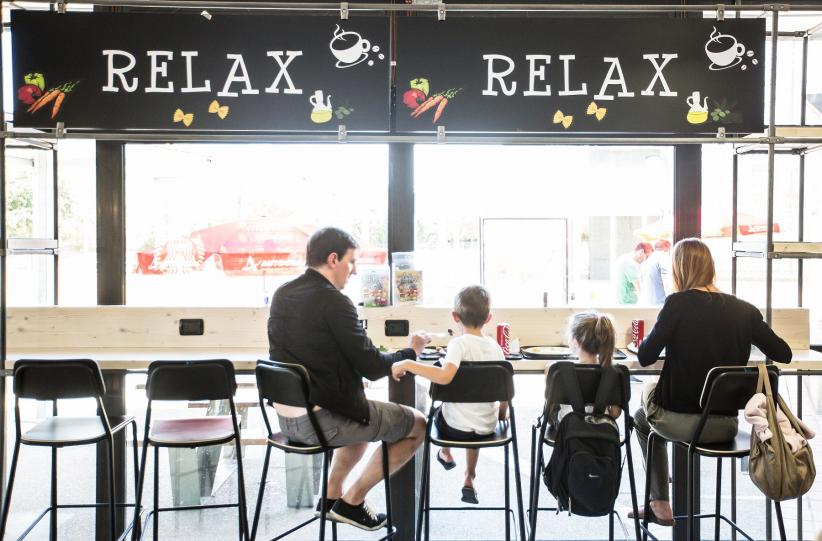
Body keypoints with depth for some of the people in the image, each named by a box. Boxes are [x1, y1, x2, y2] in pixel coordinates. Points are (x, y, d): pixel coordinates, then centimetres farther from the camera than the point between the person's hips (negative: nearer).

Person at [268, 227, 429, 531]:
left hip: (286, 416, 9)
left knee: (364, 413, 33)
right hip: (322, 420, -8)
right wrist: (411, 352, 2)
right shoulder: (333, 302, -19)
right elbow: (372, 368, -16)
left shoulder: (281, 295, 5)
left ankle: (332, 495, 29)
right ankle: (351, 501, 14)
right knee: (418, 424, 8)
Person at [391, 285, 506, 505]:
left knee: (440, 412, 31)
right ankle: (469, 480, 40)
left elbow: (444, 376, -37)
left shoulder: (459, 343, -19)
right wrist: (502, 414, 21)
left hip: (456, 427, -4)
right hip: (487, 428, 4)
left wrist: (407, 364, -29)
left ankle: (445, 453, 48)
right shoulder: (495, 346, -2)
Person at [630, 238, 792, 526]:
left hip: (684, 422, -4)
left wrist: (659, 327, 6)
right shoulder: (744, 310, -2)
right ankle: (656, 505, 40)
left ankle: (660, 505, 30)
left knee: (642, 417, 30)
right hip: (727, 425, 5)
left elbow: (645, 357, -13)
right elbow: (783, 354, 8)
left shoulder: (679, 303, -14)